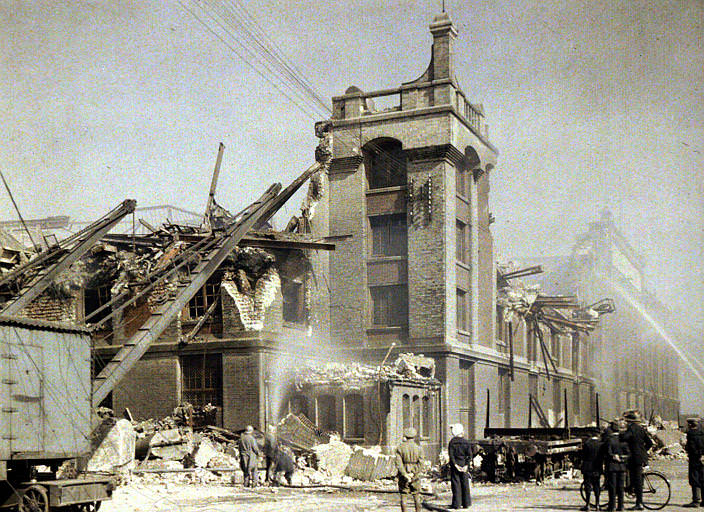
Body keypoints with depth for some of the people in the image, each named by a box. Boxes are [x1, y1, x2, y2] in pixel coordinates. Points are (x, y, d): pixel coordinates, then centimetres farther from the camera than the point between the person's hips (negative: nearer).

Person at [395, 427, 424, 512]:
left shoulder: (400, 448, -5)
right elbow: (420, 464, -11)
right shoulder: (418, 448, -3)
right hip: (415, 475, 1)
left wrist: (405, 475, -14)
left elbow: (398, 463, -12)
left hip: (403, 474, -1)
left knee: (403, 497, 5)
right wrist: (413, 474, -13)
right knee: (416, 496, 12)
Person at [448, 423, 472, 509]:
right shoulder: (466, 442, 0)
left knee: (456, 484, 2)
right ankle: (466, 503, 13)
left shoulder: (452, 442, -4)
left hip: (455, 465, -2)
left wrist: (455, 465, -11)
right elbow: (469, 455, -7)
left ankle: (456, 504, 2)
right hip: (464, 466, 2)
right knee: (465, 484, 10)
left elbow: (451, 455, -11)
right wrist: (466, 465, -9)